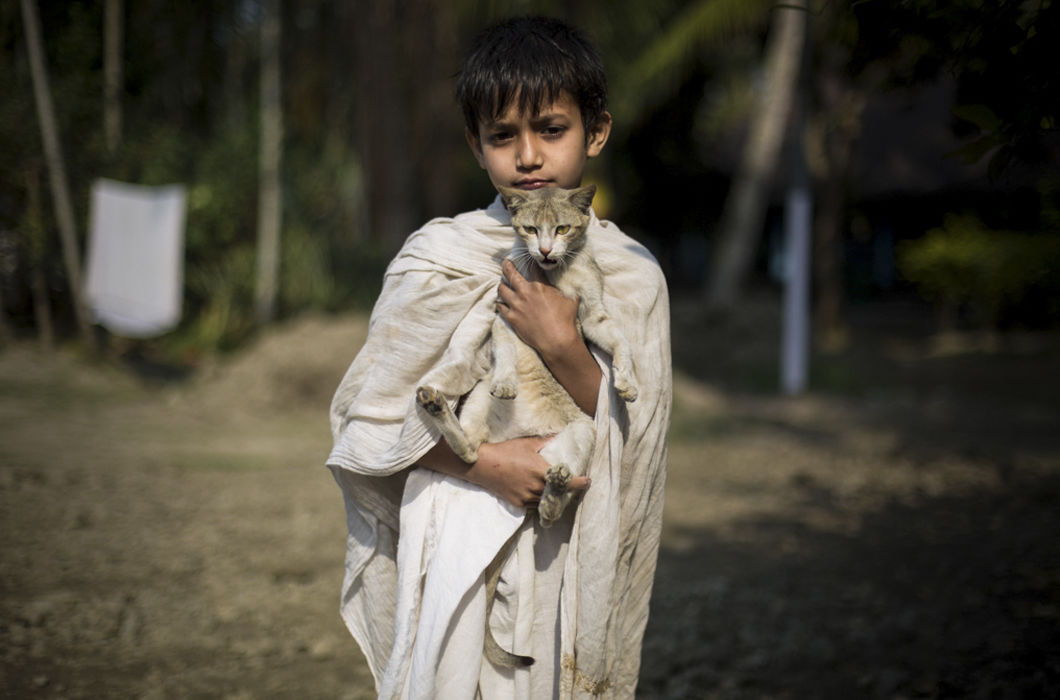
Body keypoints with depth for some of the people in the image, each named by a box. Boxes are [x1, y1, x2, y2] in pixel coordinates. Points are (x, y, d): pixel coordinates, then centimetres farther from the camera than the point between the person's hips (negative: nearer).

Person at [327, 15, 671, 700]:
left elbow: (630, 443, -4)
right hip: (459, 549, -1)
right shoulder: (443, 257, -6)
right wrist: (488, 463, -17)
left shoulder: (632, 273, -1)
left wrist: (563, 347, -19)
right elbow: (366, 418, -4)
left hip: (568, 559, 2)